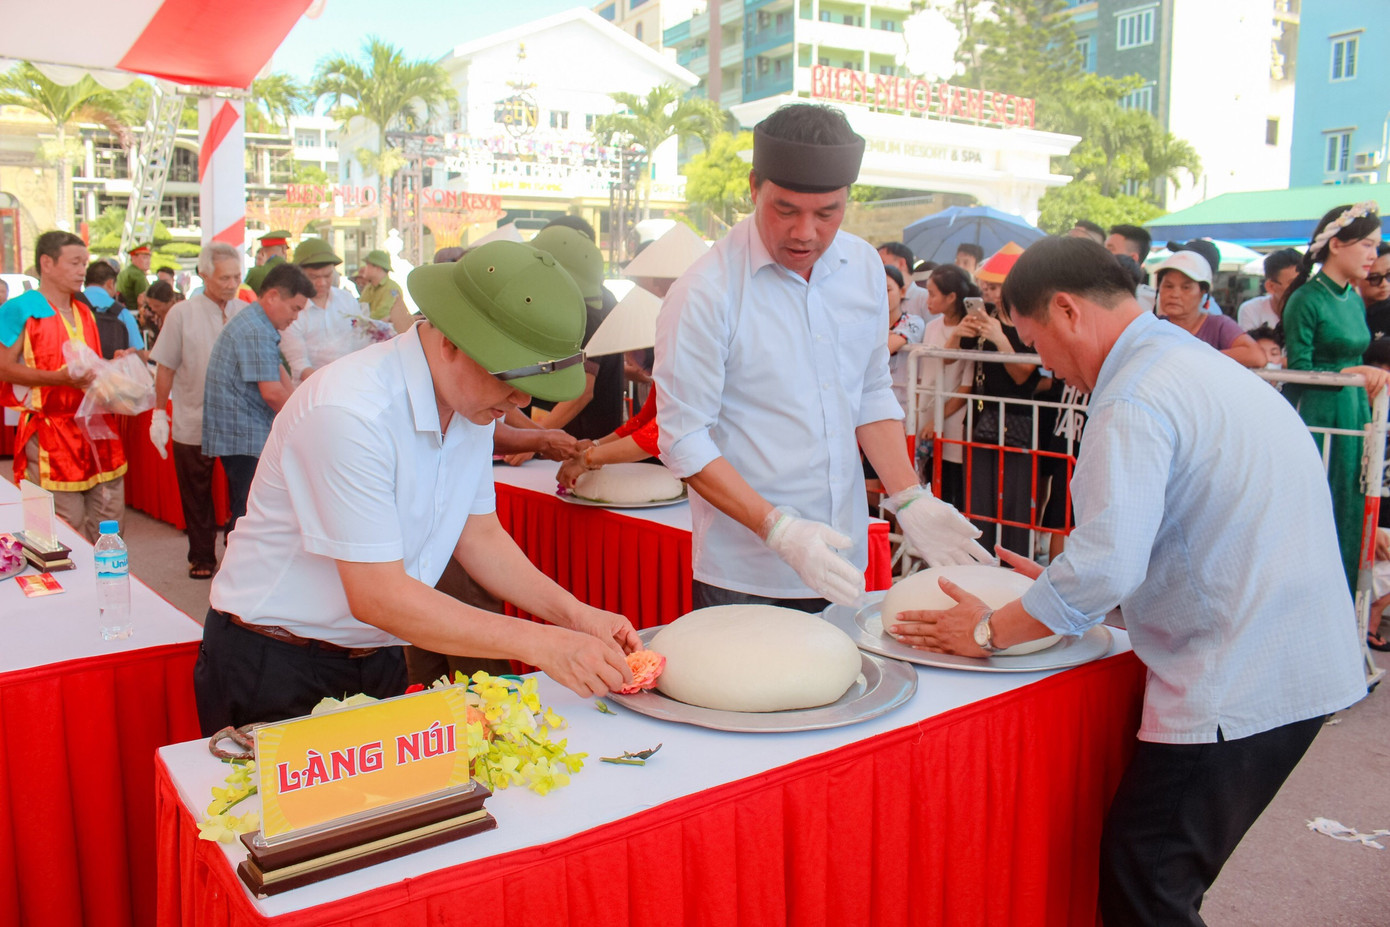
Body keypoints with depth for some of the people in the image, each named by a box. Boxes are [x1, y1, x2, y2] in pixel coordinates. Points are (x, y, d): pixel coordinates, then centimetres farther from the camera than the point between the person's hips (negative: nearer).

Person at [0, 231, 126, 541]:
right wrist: (61, 378, -21)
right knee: (68, 529, -4)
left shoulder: (84, 312, 17)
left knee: (110, 520, 8)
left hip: (95, 430, 7)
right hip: (51, 433, -7)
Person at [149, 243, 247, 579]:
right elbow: (166, 367, 0)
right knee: (196, 495, 12)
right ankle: (201, 557, 27)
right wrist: (159, 413, 0)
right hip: (193, 422, 0)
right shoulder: (182, 314, -4)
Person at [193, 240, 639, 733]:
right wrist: (539, 644, -29)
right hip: (274, 672, -7)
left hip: (378, 660, 7)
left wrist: (572, 613, -9)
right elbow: (378, 596, -29)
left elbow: (478, 534, 4)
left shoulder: (473, 399, -5)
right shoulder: (348, 411, -29)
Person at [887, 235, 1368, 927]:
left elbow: (1105, 570, -26)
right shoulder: (1201, 365, 15)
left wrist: (988, 631, -11)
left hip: (1236, 685, -10)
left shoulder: (1133, 402, -18)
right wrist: (1064, 582, 21)